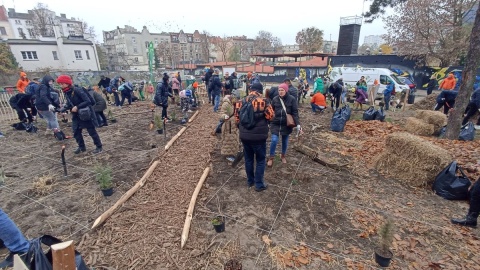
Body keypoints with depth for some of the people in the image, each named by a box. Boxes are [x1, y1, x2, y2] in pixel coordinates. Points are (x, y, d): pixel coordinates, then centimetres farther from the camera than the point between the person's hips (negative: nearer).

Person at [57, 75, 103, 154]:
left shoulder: (77, 90, -20)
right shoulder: (66, 93, 3)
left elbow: (88, 101, -24)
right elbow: (68, 104, 13)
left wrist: (77, 107, -27)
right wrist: (61, 110, -2)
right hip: (76, 116, 8)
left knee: (92, 131, -1)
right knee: (76, 132, 11)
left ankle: (99, 147, 10)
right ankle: (82, 147, 28)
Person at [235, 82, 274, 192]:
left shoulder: (241, 101, 3)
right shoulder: (263, 101, -12)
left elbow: (237, 117, 7)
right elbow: (270, 116, -11)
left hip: (244, 136, 5)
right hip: (259, 136, -4)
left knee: (248, 159, 18)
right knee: (260, 160, 10)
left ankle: (250, 181, 31)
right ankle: (259, 184, 16)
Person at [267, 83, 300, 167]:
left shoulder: (292, 99, -8)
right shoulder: (275, 99, -3)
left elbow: (295, 113, -9)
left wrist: (298, 124, -19)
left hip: (286, 124, 0)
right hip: (275, 123, 0)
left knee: (285, 141, 14)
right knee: (274, 140, -8)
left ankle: (283, 156, 36)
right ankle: (271, 158, 11)